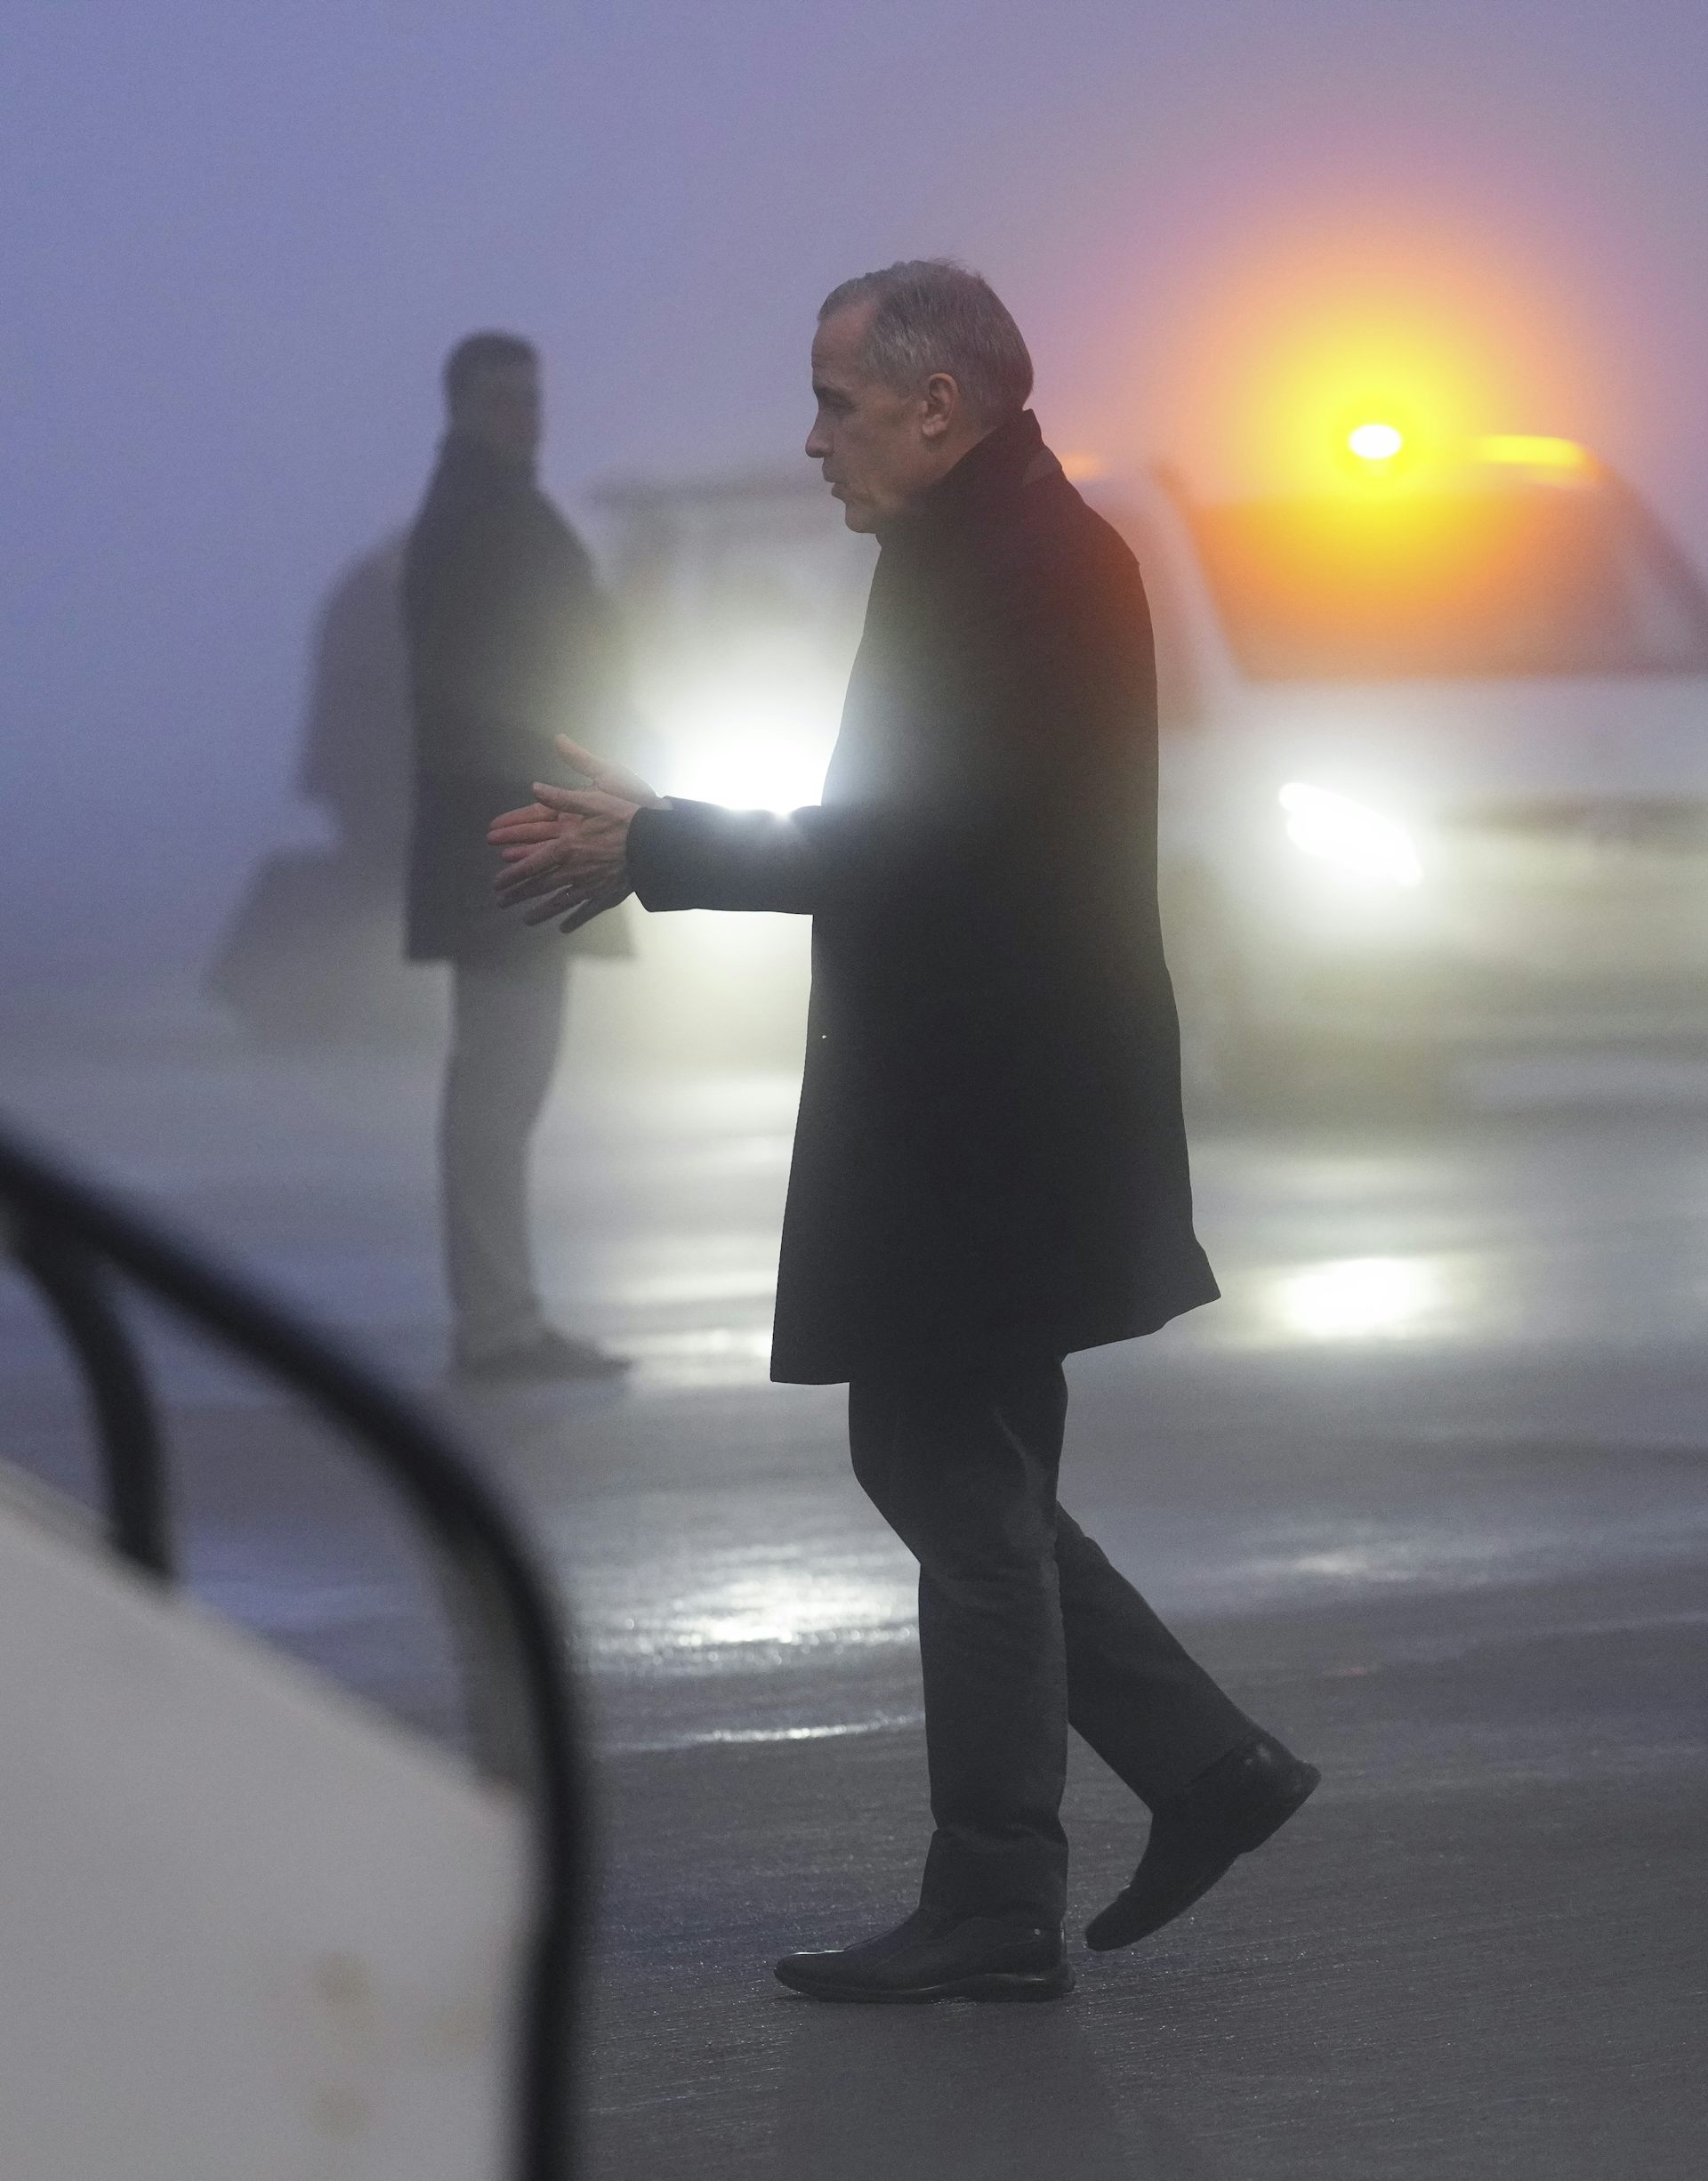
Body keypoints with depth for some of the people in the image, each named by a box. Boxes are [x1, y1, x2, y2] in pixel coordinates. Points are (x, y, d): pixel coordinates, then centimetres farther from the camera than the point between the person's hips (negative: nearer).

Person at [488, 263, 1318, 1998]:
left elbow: (913, 843, -23)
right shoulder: (1017, 550, 14)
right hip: (972, 1118, 10)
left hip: (983, 1125, -10)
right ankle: (1205, 1765, 17)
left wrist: (650, 849, -16)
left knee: (963, 1486, -2)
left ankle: (995, 1917, 5)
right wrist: (660, 841, 12)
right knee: (948, 1468, 15)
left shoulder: (1014, 572, -18)